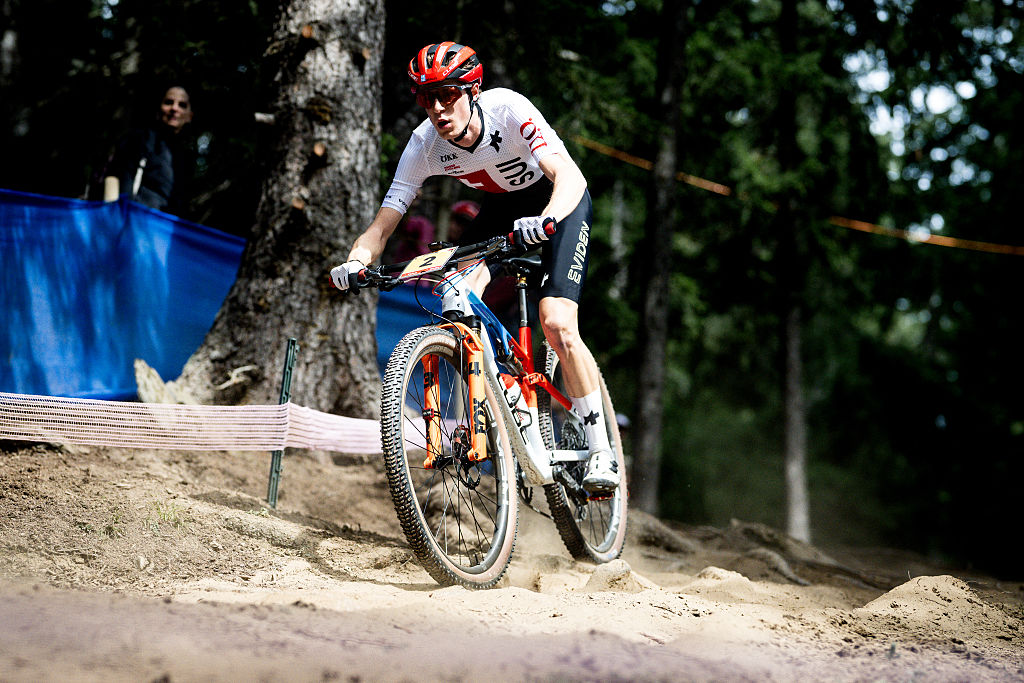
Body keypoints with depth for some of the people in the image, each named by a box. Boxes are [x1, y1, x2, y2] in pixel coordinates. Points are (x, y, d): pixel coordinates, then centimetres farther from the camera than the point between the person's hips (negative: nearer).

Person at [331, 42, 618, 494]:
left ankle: (601, 452, -8)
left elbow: (569, 175, -44)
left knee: (557, 324, -21)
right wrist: (355, 261, -43)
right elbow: (384, 223, -22)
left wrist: (545, 220, -64)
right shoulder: (423, 146, -21)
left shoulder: (508, 109, -33)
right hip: (501, 206, 5)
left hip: (559, 201, -4)